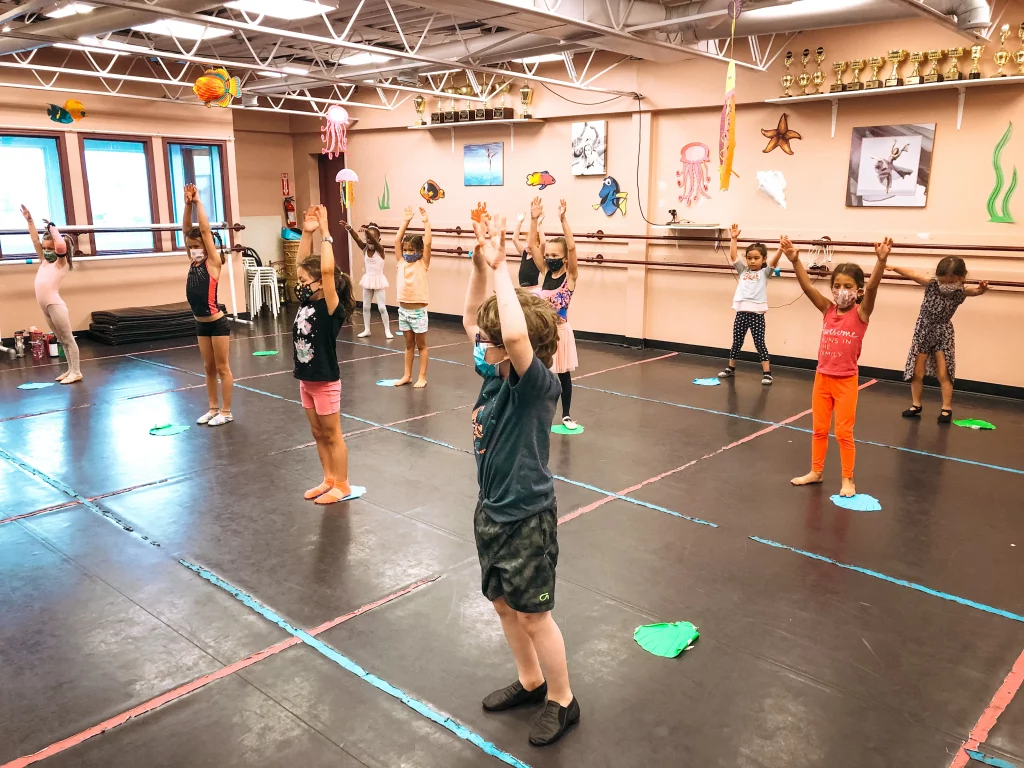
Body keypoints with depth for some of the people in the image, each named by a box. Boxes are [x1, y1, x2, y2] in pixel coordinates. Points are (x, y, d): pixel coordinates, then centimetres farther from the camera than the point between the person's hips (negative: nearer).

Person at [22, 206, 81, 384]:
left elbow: (61, 245, -21)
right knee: (62, 340, 13)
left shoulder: (62, 263, -3)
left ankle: (76, 372, 0)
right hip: (45, 308, 8)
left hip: (56, 306, -8)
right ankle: (71, 370, 19)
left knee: (68, 339, -2)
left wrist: (52, 228, -11)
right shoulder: (44, 262, 16)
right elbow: (35, 241, 17)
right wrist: (29, 220, 14)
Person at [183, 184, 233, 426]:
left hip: (217, 323, -7)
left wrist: (198, 202, -11)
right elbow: (186, 229, 4)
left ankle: (226, 412, 10)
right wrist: (188, 204, -3)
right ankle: (213, 408, 23)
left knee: (222, 368, 3)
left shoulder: (213, 262, -10)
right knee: (209, 368, 14)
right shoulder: (194, 262, 6)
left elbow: (205, 230, -15)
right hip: (201, 324, 7)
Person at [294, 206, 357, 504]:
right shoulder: (307, 300, 1)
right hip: (306, 379, 8)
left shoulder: (331, 308, -20)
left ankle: (342, 485, 18)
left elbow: (327, 271, -33)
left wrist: (325, 233, -28)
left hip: (325, 381, -8)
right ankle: (329, 479, 31)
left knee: (333, 435, 5)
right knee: (318, 434, 17)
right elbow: (304, 264, 4)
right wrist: (307, 232, -5)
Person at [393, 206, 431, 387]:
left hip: (418, 310, -5)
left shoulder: (422, 264, -6)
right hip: (403, 309, 5)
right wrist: (406, 221, 2)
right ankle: (407, 375, 22)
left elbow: (427, 244, -17)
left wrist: (426, 222, -16)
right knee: (409, 345, 15)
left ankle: (422, 377, 12)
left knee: (421, 345, 7)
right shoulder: (402, 262, 5)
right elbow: (397, 240, 3)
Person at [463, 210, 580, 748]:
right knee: (503, 604, 21)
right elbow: (471, 319, 6)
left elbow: (516, 335, -44)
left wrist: (499, 267, -34)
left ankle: (562, 701, 29)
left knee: (533, 615, 7)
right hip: (491, 510, 8)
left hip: (526, 517, -8)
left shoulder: (537, 383, -24)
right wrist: (479, 265, -9)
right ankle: (530, 682, 42)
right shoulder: (494, 372, -3)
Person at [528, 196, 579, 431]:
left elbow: (571, 247, -24)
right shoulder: (544, 272, 2)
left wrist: (563, 219, -31)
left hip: (560, 330, -3)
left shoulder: (571, 275, -9)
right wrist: (534, 219, -15)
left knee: (564, 374, 9)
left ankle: (566, 416, 22)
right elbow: (532, 245, -4)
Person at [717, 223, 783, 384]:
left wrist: (780, 250, -32)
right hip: (741, 312, 4)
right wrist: (733, 239, -3)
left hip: (756, 313, -4)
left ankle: (767, 373, 3)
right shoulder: (743, 271, 11)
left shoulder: (765, 273, 2)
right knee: (737, 342, 14)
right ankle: (731, 368, 28)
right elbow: (733, 256, 5)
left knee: (759, 343, -1)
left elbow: (774, 262, -15)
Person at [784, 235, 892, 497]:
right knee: (819, 429, 15)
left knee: (844, 432, 4)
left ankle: (848, 480, 18)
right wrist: (795, 260, -25)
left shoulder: (861, 313, -10)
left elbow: (873, 288, -26)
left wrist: (881, 261, -42)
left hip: (846, 381, -4)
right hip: (822, 378, 4)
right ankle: (815, 471, 30)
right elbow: (808, 287, -12)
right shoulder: (828, 310, -2)